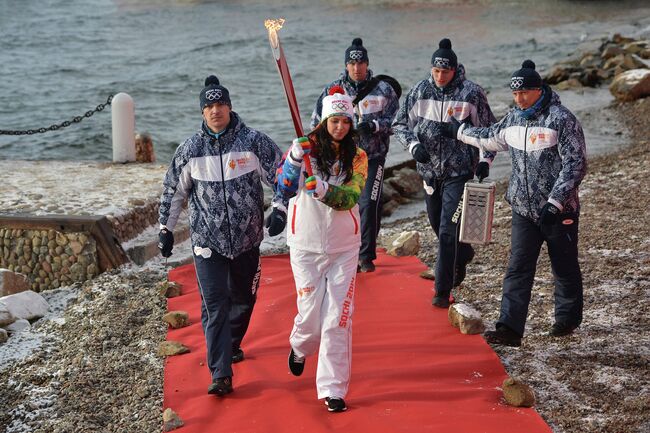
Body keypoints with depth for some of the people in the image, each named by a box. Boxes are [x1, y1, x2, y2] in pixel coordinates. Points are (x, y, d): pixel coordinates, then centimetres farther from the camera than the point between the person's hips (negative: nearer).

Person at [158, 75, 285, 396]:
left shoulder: (254, 142, -5)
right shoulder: (190, 150, -1)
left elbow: (280, 177, 0)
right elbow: (172, 192, 9)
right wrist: (166, 229, 10)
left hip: (247, 239, 1)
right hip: (206, 240, -1)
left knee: (243, 298, 16)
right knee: (214, 305, -8)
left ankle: (232, 345, 43)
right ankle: (221, 374, -8)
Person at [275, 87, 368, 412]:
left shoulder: (358, 158, 2)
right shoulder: (306, 148, -3)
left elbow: (350, 197, -12)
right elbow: (283, 191, -11)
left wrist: (325, 190, -30)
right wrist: (294, 160, -26)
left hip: (344, 247, 1)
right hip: (306, 245, -1)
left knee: (338, 319, -4)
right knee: (310, 315, 3)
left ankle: (333, 389, 4)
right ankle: (300, 348, 40)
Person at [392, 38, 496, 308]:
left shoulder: (471, 93, -7)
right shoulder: (420, 90, 0)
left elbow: (488, 130, 2)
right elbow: (400, 123, 7)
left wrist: (485, 159, -9)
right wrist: (414, 145, -10)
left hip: (460, 172, -4)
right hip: (430, 170, 4)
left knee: (448, 231, -10)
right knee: (437, 225, 18)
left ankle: (443, 291, -3)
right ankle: (463, 255, 48)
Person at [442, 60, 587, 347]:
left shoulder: (562, 120, -14)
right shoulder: (514, 118, 7)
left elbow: (575, 165, -16)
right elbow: (491, 138, 28)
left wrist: (555, 203, -22)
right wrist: (460, 132, 34)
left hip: (559, 210, -5)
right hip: (523, 209, 5)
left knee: (565, 267, 11)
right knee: (518, 268, -2)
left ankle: (568, 319, 31)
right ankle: (510, 328, -4)